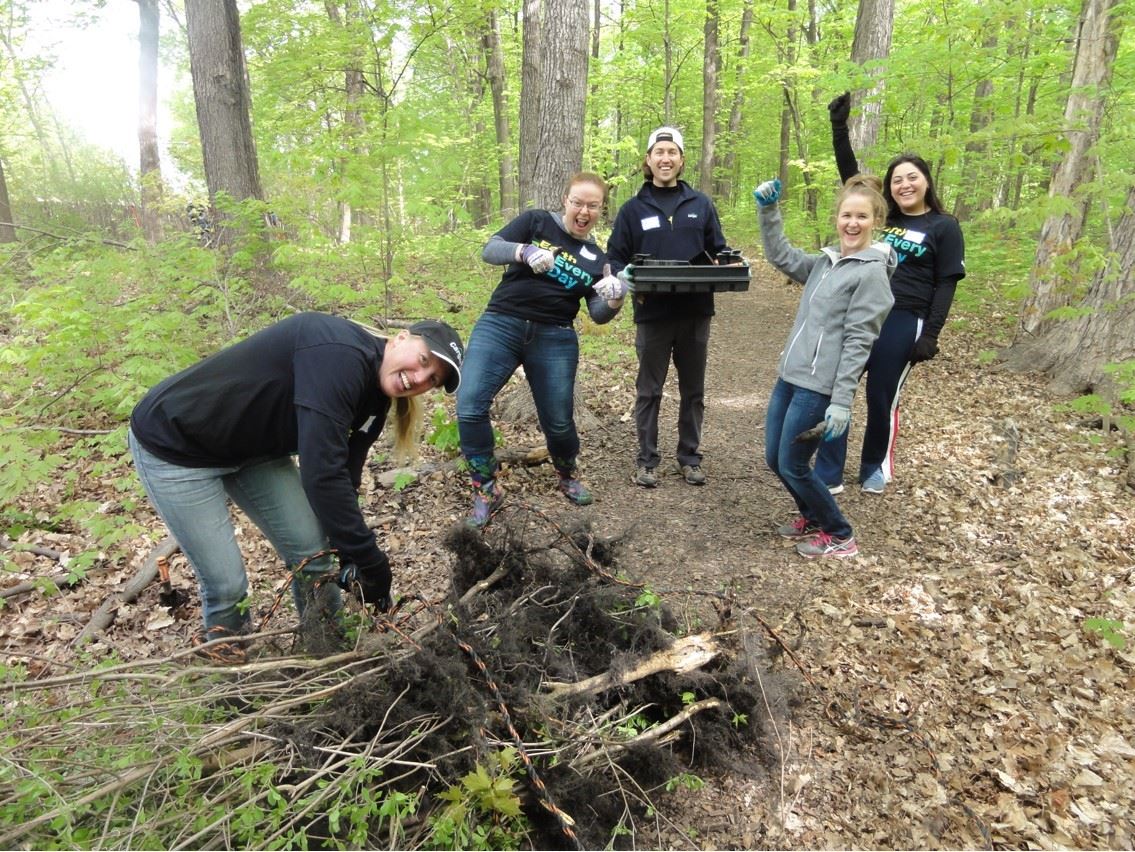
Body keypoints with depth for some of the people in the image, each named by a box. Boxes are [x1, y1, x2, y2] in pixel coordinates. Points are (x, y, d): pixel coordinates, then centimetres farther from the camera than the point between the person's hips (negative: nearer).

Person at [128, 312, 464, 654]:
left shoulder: (371, 398, -4)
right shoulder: (340, 354, -33)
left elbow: (343, 476, -1)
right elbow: (322, 473, -36)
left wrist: (350, 554, -9)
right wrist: (371, 561, -31)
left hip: (253, 446, 8)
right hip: (172, 444, -8)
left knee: (313, 554, 5)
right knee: (226, 584, -3)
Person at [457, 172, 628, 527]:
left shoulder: (597, 258, 12)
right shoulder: (536, 221, 5)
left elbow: (598, 314, 6)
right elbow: (489, 250, -4)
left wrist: (615, 299, -18)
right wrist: (524, 252, -24)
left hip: (554, 340, 2)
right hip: (500, 326, -2)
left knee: (558, 421, 4)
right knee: (470, 407, -14)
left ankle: (567, 475, 37)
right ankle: (487, 490, 3)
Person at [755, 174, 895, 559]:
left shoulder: (871, 272, -11)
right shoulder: (825, 262, 12)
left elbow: (858, 342, -16)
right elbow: (781, 256, 21)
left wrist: (841, 401, -19)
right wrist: (768, 210, 8)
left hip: (818, 386, -8)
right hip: (789, 377, 8)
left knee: (793, 466, -1)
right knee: (775, 459, 14)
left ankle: (840, 537, 19)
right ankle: (813, 518, 37)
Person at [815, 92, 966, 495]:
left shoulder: (944, 227, 2)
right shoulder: (880, 216, 12)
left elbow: (946, 285, -2)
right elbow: (850, 175, 9)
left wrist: (930, 335, -10)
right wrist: (840, 127, 1)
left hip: (902, 322, -4)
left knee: (882, 398, 5)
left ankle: (875, 468, 27)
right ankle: (828, 474, 8)